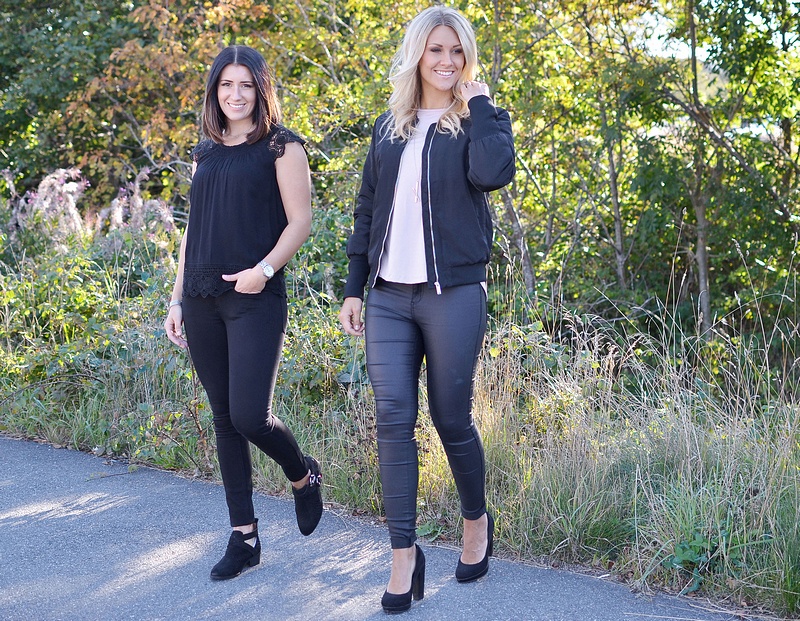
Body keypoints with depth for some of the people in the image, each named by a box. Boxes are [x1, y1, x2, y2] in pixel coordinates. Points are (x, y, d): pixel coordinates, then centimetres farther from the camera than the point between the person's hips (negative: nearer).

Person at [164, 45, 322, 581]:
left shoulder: (281, 147, 0)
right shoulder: (206, 153, 17)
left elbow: (300, 222, -5)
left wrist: (265, 268, -20)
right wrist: (177, 299, 16)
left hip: (255, 299, -6)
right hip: (202, 299, 6)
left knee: (250, 416, -13)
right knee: (224, 419, 7)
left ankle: (304, 476, 20)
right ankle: (244, 536, 15)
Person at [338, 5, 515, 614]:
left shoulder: (479, 119, 2)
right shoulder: (389, 127, 14)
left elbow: (493, 173, -21)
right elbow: (367, 211, 16)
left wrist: (479, 104, -10)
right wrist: (354, 288, 12)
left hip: (453, 294, -3)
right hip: (389, 296, 4)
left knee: (452, 417, 4)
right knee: (393, 417, -5)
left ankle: (477, 521, 29)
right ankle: (405, 554, 0)